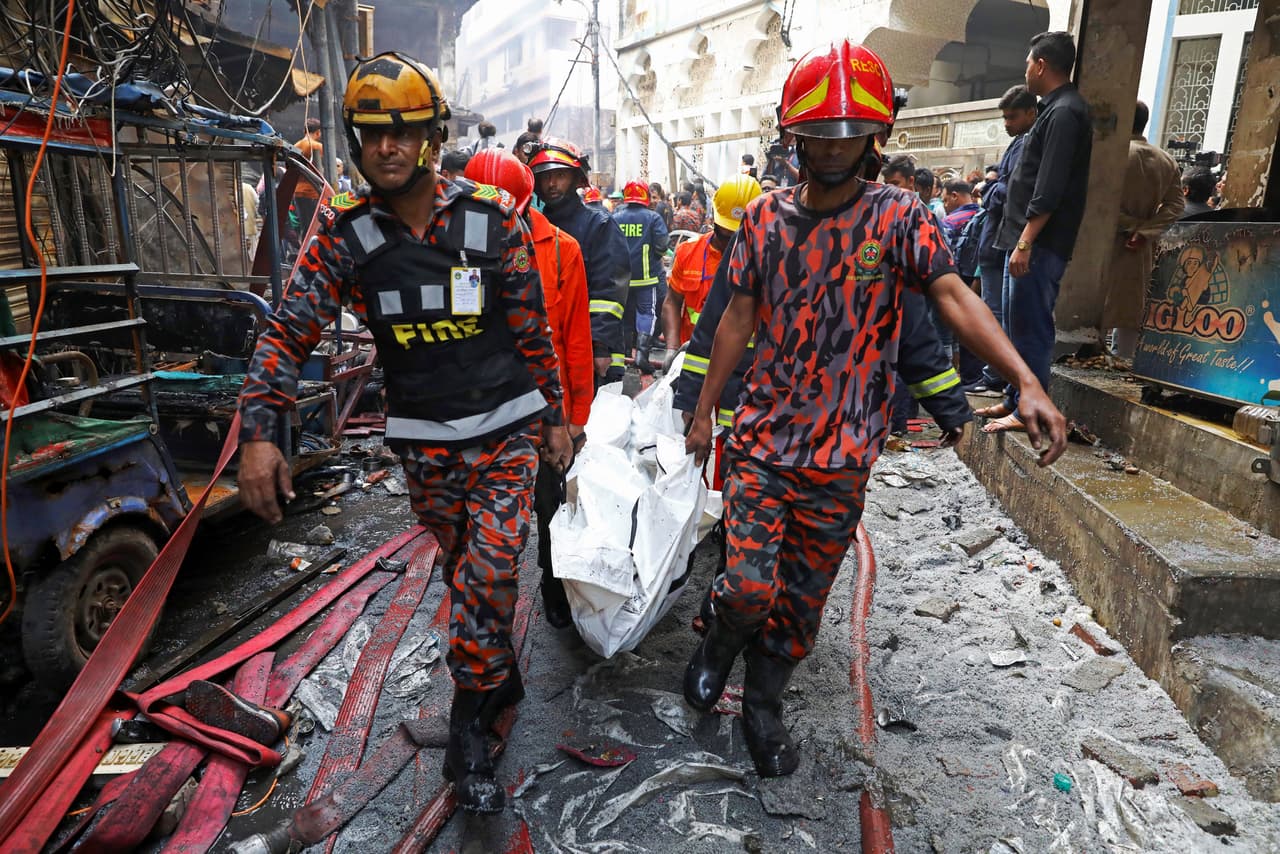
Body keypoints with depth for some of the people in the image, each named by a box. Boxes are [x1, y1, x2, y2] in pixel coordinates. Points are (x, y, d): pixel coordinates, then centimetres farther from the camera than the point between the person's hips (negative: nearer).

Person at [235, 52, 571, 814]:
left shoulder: (492, 220, -8)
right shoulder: (348, 235, -5)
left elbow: (533, 328, -1)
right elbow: (289, 332, -6)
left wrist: (556, 416, 3)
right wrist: (259, 432, -15)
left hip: (507, 427, -2)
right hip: (426, 443, 2)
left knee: (491, 572, -10)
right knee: (465, 574, 15)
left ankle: (470, 731, 7)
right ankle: (502, 682, 39)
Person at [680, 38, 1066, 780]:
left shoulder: (898, 216, -3)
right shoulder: (765, 216, 3)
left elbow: (955, 298, -15)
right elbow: (739, 319, 7)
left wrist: (1027, 382, -28)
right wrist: (704, 411, 9)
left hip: (843, 454, 0)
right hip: (762, 437, 1)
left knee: (804, 596, 12)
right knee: (750, 585, -7)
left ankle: (765, 706, 35)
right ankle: (723, 643, 29)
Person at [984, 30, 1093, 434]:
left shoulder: (1064, 112, -13)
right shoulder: (1056, 109, 19)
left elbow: (1049, 189, -21)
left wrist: (1026, 242, -23)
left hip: (1041, 243, -10)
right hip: (1033, 240, 10)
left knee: (1030, 327, -6)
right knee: (1019, 324, 14)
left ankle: (1029, 411, 0)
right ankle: (1014, 398, 23)